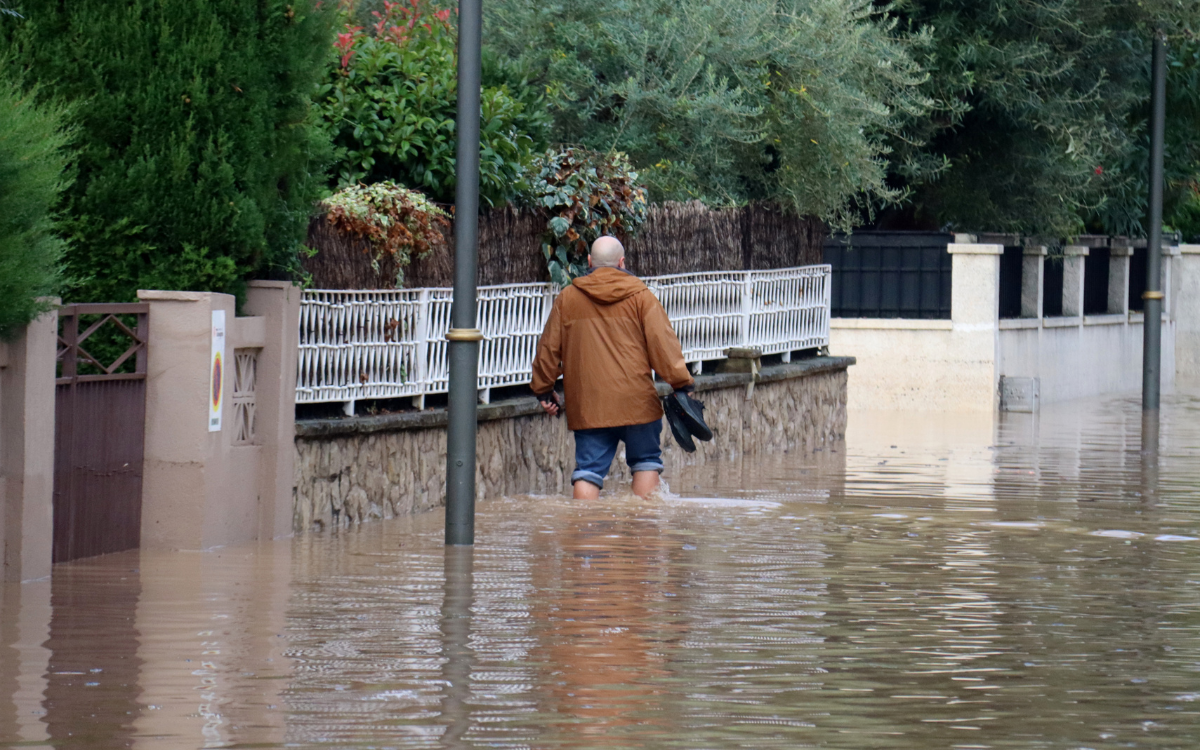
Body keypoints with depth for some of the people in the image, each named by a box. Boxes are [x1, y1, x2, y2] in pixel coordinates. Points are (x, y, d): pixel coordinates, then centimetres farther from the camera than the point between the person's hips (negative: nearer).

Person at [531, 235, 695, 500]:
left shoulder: (567, 299, 7)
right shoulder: (640, 296, 0)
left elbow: (548, 349, 13)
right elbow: (663, 343, -4)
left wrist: (544, 390, 24)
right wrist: (681, 384, 0)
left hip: (586, 406, 1)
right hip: (636, 400, -1)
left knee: (588, 470, 1)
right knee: (646, 462, 13)